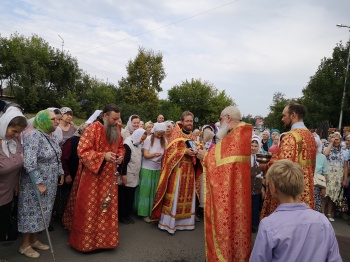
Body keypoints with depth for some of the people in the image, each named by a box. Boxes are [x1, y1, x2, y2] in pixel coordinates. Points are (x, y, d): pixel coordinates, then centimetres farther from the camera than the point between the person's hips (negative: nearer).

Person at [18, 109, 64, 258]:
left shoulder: (50, 136, 5)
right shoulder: (34, 136, -21)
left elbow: (57, 157, 17)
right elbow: (29, 163, -26)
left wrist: (60, 173, 16)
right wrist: (39, 183, -24)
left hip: (49, 183, 8)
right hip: (35, 184, -8)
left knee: (41, 212, 17)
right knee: (32, 212, 6)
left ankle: (34, 240, 33)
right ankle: (25, 245, 24)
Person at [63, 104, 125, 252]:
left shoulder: (117, 130, 4)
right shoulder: (93, 129, -17)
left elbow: (120, 147, 16)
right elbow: (82, 151, -19)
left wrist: (120, 155, -6)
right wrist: (103, 156, -29)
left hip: (109, 176, 6)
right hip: (92, 176, -6)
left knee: (107, 208, 15)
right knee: (89, 209, 6)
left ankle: (105, 237, 32)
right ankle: (85, 240, 24)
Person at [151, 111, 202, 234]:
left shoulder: (192, 136, 15)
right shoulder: (176, 133, -3)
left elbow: (195, 149, 16)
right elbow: (171, 150, -11)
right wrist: (185, 151, -21)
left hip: (189, 169, 6)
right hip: (177, 168, -6)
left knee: (187, 195, 10)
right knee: (174, 195, -5)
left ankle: (185, 221, 21)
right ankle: (168, 222, 4)